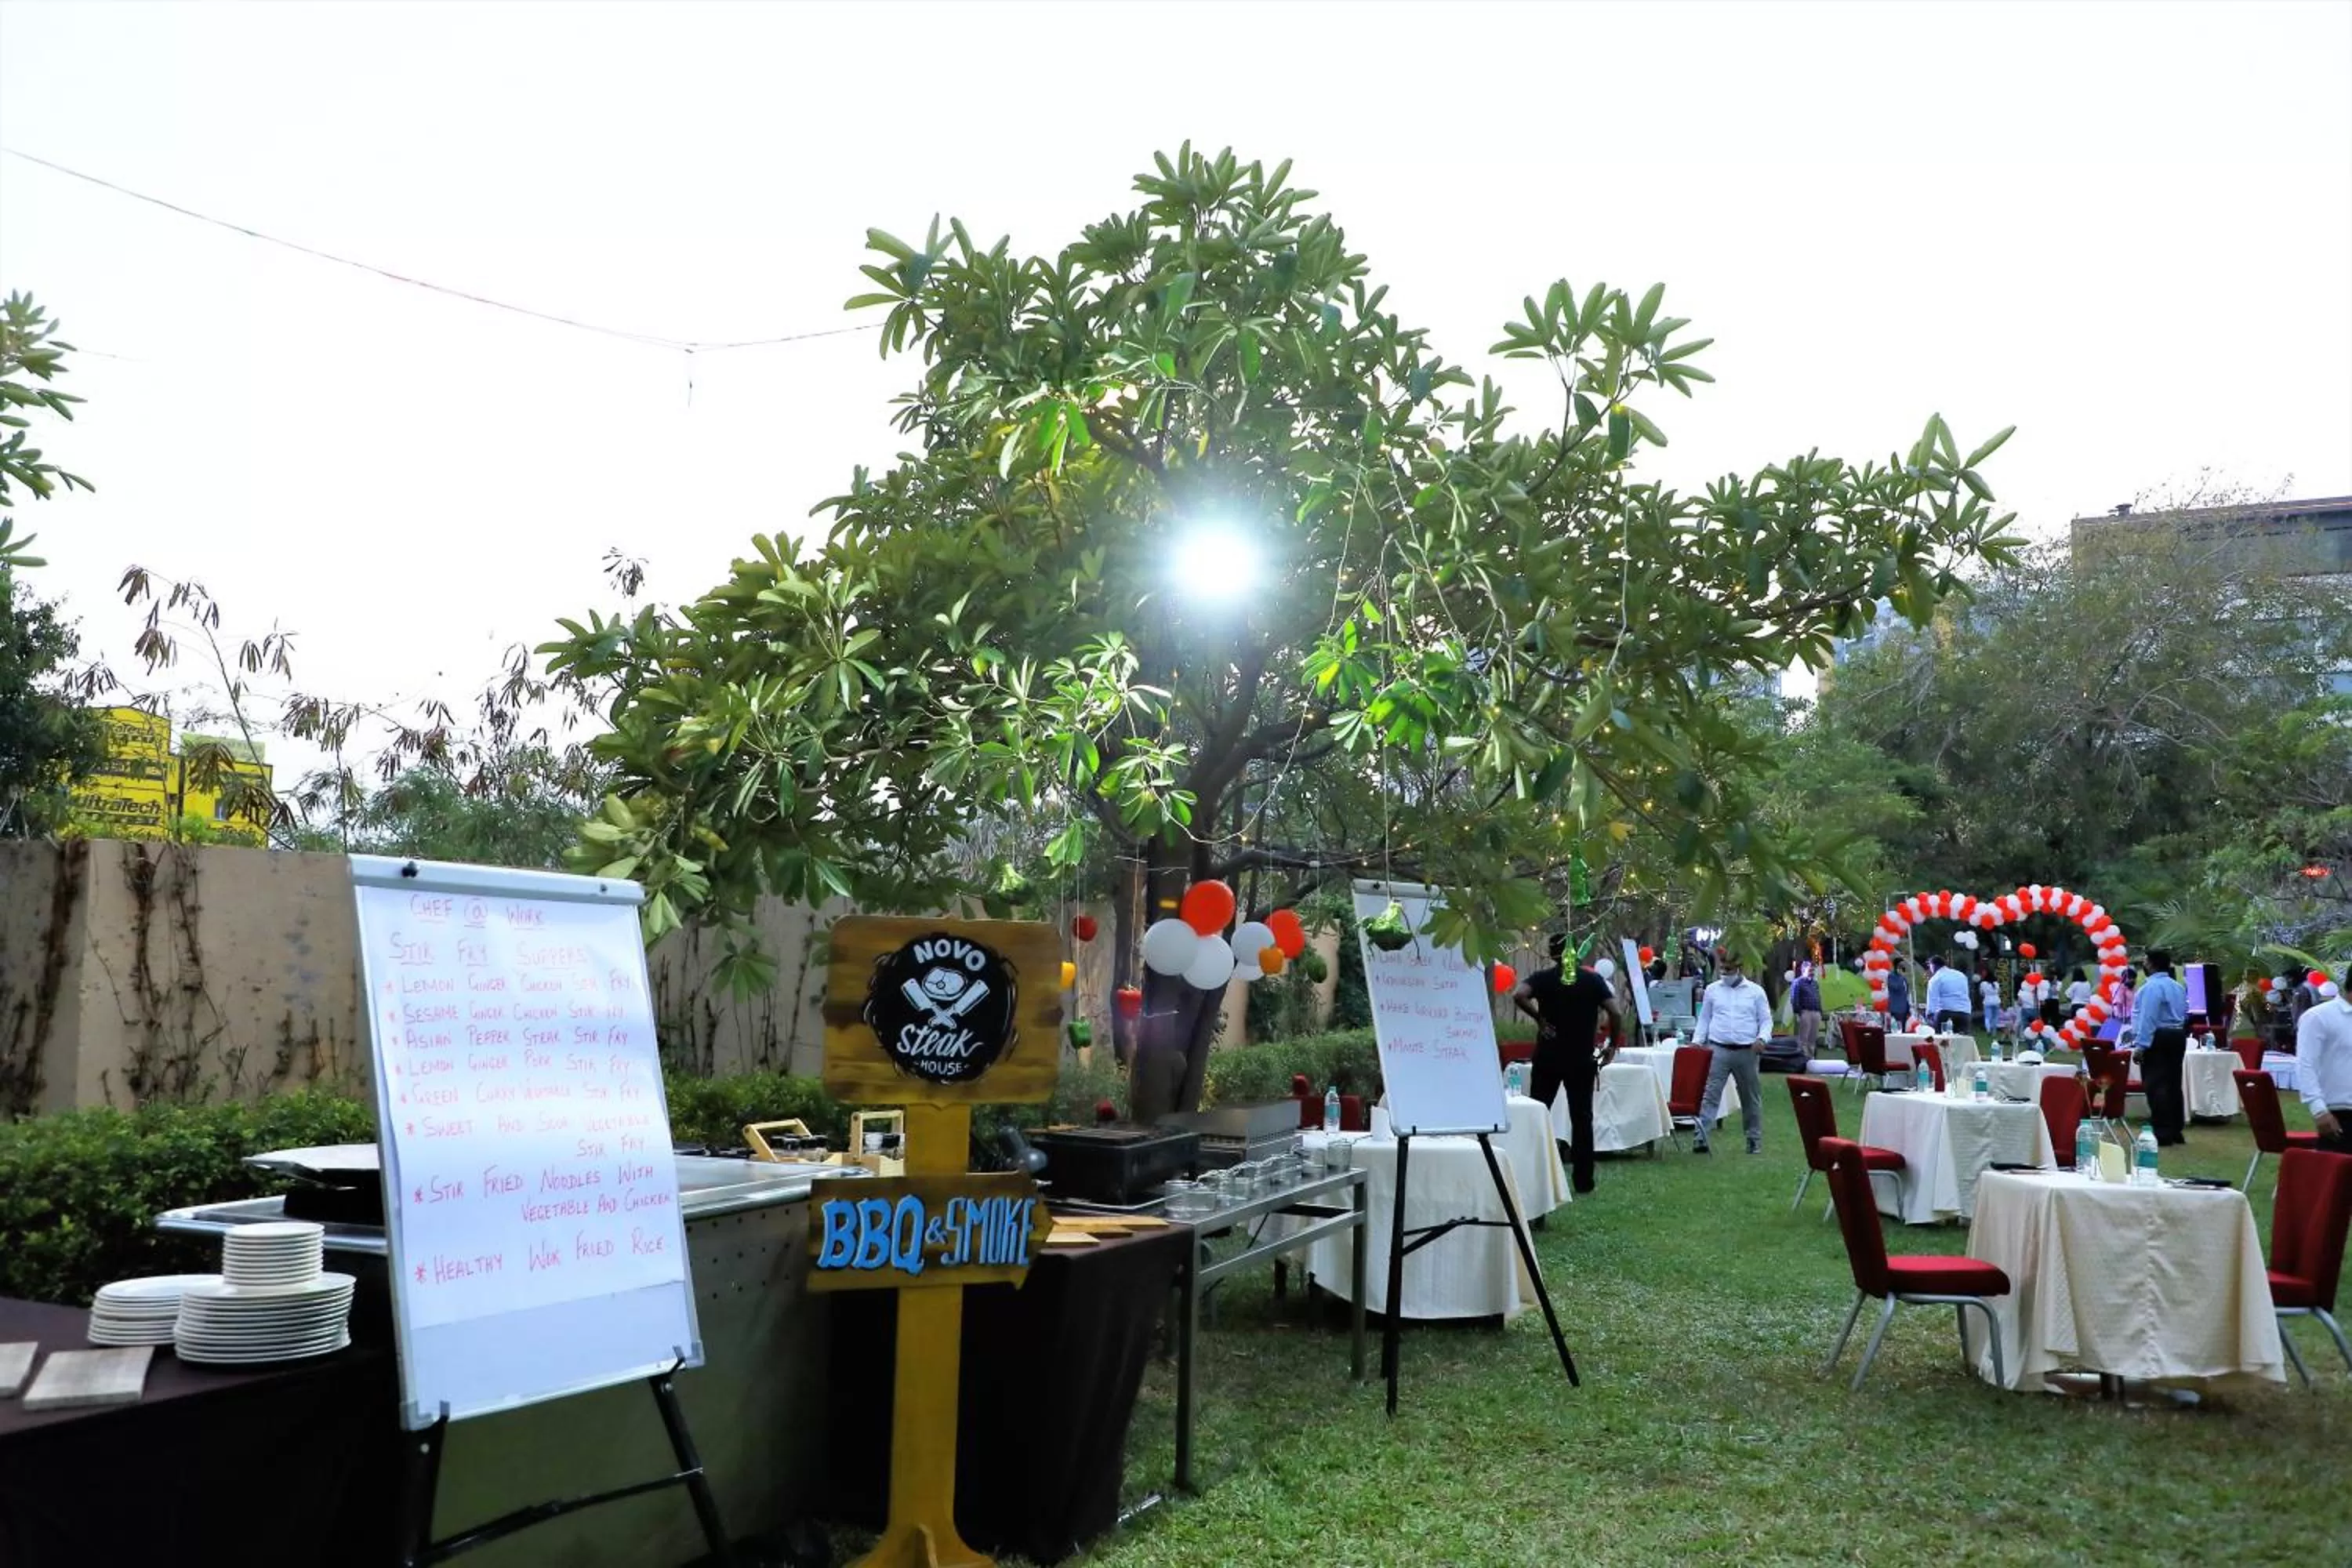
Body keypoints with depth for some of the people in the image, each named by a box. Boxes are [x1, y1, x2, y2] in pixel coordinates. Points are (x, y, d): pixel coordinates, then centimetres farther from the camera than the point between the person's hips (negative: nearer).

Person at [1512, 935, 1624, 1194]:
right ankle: (1584, 1180, 7)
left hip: (1548, 1056, 0)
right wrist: (1613, 1046, 4)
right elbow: (1616, 1014, -7)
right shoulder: (1593, 980, 1)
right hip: (1582, 1058, 1)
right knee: (1582, 1117, 6)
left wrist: (1538, 1017, -9)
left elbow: (1518, 995, -22)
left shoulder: (1543, 978, -2)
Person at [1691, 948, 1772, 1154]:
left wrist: (1762, 1039, -13)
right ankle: (1701, 1136, -17)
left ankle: (1754, 1139, 21)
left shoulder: (1756, 991, 4)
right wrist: (1697, 1041, 2)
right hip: (1718, 1050, 0)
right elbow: (1704, 1019, 14)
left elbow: (1766, 1021, 6)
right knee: (1710, 1094, -11)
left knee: (1751, 1097, 10)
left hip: (1747, 1051, 0)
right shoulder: (1712, 990, 9)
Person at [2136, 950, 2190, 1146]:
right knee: (2173, 1084, 12)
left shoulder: (2151, 987, -14)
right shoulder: (2179, 987, 16)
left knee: (2156, 1086, -7)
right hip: (2178, 1036, 9)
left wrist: (2141, 1046, -19)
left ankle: (2162, 1134, -10)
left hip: (2158, 1038, -9)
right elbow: (2185, 1014, 21)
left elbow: (2148, 1018, -19)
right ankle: (2176, 1131, 16)